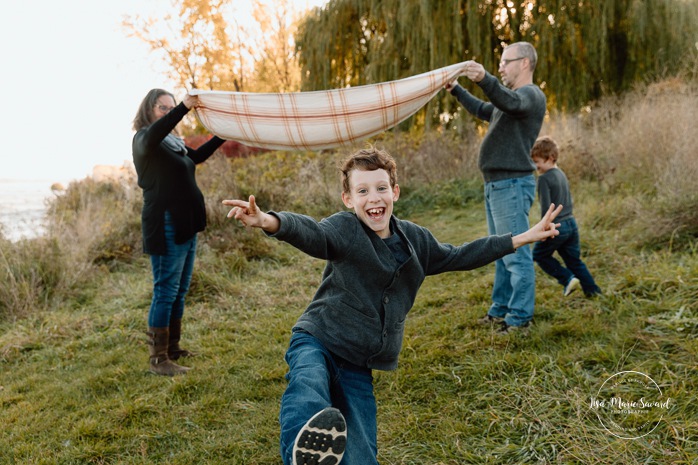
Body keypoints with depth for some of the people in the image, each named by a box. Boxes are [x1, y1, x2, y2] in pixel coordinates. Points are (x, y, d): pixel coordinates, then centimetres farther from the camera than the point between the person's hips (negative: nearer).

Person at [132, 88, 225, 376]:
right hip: (166, 226, -9)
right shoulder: (143, 139, -7)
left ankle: (172, 348, 25)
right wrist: (185, 107, -41)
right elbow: (153, 135, -32)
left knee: (180, 291, 14)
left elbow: (198, 156, 34)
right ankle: (158, 359, 0)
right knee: (165, 292, -6)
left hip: (186, 226, 9)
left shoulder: (174, 142, 17)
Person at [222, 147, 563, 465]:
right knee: (308, 385, -41)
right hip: (317, 342, -5)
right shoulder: (343, 229, -10)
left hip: (359, 364, 5)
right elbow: (309, 232, -30)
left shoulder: (416, 239, 8)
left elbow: (458, 257, 22)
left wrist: (523, 238, 25)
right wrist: (270, 221, -55)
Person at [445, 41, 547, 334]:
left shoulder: (531, 95, -10)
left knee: (515, 254, -8)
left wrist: (484, 79, -50)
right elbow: (483, 110, 38)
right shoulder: (511, 96, 22)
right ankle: (501, 309, 26)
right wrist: (456, 90, 29)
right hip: (496, 184, 11)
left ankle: (520, 317, -1)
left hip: (513, 184, -11)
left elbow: (508, 102, -34)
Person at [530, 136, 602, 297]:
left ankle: (568, 279, 5)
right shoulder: (562, 174, 13)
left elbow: (546, 207, -19)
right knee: (574, 260, 14)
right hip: (571, 223, 8)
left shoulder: (544, 178, -14)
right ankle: (592, 290, 13)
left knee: (539, 255, 12)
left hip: (556, 226, -8)